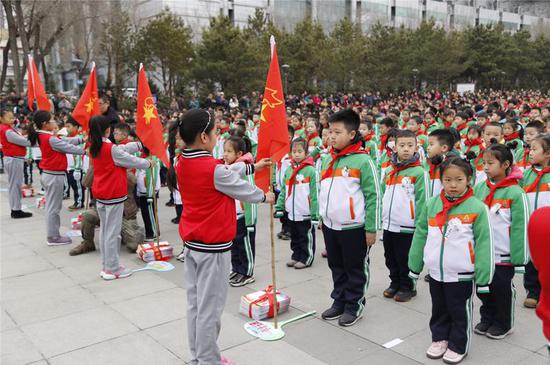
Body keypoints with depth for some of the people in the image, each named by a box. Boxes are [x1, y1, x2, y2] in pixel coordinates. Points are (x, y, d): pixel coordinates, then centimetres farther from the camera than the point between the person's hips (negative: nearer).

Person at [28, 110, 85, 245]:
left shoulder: (43, 137, 8)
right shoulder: (50, 139, -20)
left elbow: (65, 141, 8)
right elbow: (68, 147, -15)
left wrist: (81, 139, 3)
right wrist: (85, 150, -5)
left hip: (49, 174, 10)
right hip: (54, 175, -10)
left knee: (52, 206, 15)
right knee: (54, 207, -1)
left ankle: (53, 235, 23)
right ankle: (53, 237, 7)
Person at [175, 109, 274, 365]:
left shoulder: (182, 164, 3)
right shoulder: (214, 169, -20)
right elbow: (243, 191, -6)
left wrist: (251, 166, 19)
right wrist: (265, 197, 13)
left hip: (191, 242, 8)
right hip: (213, 247, -8)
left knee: (194, 303, 15)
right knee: (210, 308, 3)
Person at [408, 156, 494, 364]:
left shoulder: (477, 208, -13)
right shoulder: (432, 205, -1)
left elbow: (483, 244, -11)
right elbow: (420, 236, 7)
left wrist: (483, 277, -10)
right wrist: (415, 266, 10)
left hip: (462, 275, -4)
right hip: (436, 272, 4)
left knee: (460, 312, 11)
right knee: (439, 309, 19)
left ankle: (458, 346, 30)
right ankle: (439, 338, 39)